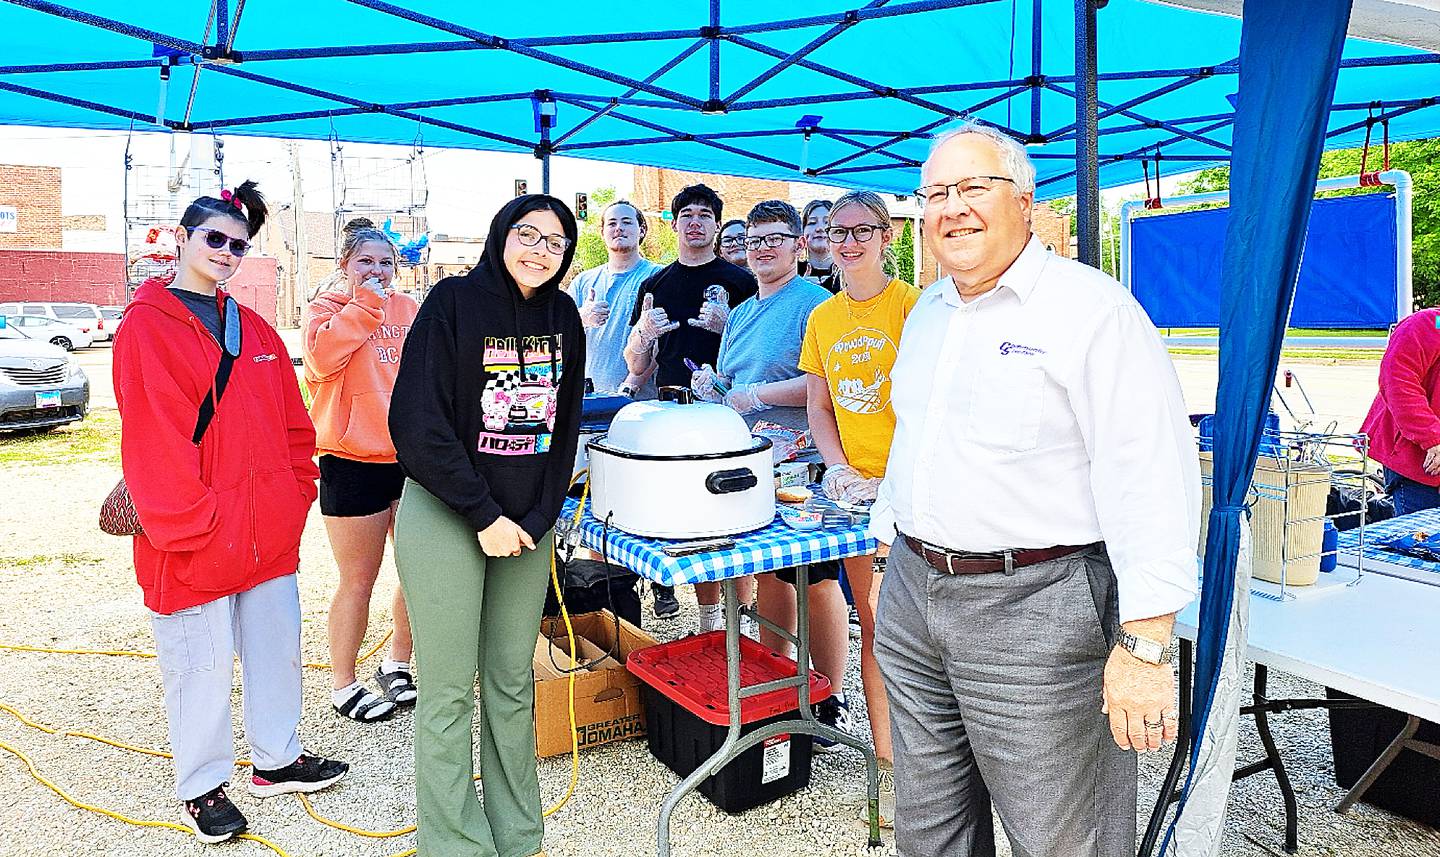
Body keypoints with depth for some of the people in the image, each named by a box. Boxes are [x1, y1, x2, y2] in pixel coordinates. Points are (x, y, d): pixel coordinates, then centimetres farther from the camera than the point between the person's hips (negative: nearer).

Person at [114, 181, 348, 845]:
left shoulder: (255, 330, 12)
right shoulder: (146, 328, -7)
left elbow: (292, 423, 13)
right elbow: (153, 441, -14)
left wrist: (296, 497, 6)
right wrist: (188, 519, -16)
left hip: (270, 533, 6)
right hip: (192, 540, -6)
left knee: (276, 647, 16)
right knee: (201, 665, 8)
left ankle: (278, 759, 35)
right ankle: (202, 787, 27)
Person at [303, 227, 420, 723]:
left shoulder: (410, 310, 12)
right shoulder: (326, 308, 1)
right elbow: (321, 353, -21)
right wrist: (366, 303, -13)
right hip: (353, 462, -4)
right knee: (359, 580, 4)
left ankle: (398, 662, 32)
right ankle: (343, 684, 22)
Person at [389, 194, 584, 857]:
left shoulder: (564, 317, 7)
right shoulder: (454, 302, -9)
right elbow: (418, 423, -14)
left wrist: (540, 516, -1)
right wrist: (484, 516, -14)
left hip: (528, 523, 5)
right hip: (445, 518, -4)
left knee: (513, 684, 12)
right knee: (449, 693, 2)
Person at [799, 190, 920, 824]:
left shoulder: (911, 305, -7)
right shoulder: (822, 318, 12)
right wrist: (840, 470, 0)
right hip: (855, 488, 5)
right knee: (873, 628, 10)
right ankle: (888, 763, 22)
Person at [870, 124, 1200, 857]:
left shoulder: (1092, 308, -12)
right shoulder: (926, 313, 13)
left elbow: (1152, 477, -18)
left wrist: (1145, 642, -22)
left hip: (1035, 607, -7)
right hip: (912, 600, 7)